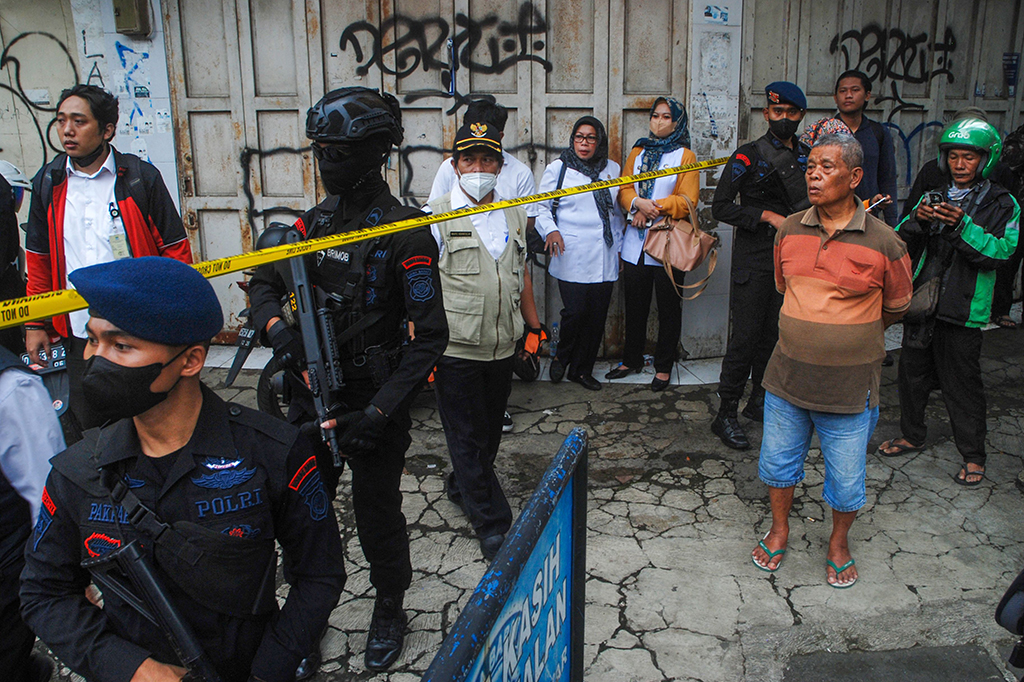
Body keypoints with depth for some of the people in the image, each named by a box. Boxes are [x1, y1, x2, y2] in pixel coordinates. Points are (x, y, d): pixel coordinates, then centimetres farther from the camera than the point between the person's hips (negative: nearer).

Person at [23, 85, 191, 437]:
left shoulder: (141, 178, -2)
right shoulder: (48, 183, 8)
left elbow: (175, 250, -1)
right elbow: (39, 260, 15)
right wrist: (35, 323, 11)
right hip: (78, 332, 3)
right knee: (87, 425, 11)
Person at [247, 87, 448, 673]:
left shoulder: (405, 236, -14)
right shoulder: (314, 222, 6)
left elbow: (431, 336, -16)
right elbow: (264, 284, 12)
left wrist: (381, 410, -22)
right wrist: (277, 326, -11)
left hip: (373, 405, -5)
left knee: (378, 516, 12)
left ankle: (390, 612, 38)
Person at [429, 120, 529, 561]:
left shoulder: (515, 216, 10)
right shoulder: (436, 217, -5)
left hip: (502, 346, 5)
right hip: (454, 348, -5)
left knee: (490, 431, 17)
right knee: (467, 437, 3)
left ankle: (462, 487, 42)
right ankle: (491, 524, 13)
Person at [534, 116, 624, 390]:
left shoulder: (612, 169, 15)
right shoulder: (558, 168, 4)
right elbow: (542, 206, 5)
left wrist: (619, 246, 19)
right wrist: (550, 230, -13)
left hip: (604, 256, 4)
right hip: (571, 256, -4)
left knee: (597, 315, 3)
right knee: (575, 311, -12)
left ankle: (581, 369, 19)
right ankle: (561, 357, 17)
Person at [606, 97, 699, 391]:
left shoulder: (685, 156, 1)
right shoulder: (637, 152, 14)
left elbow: (687, 201, -7)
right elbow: (624, 190, 7)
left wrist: (653, 207, -16)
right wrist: (638, 204, -13)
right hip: (636, 241, 4)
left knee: (668, 306, 4)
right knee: (635, 304, 12)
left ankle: (664, 366, 16)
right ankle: (631, 359, 27)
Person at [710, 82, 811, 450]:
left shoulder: (808, 156, 13)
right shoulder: (749, 155, -3)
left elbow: (810, 206, 21)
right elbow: (721, 207, -7)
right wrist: (768, 216, -14)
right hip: (754, 260, -5)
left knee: (776, 334, 10)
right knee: (746, 336, -6)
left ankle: (759, 401, 26)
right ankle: (726, 413, 3)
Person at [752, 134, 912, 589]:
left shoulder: (884, 243, -11)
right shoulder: (789, 231, 0)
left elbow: (896, 308, 5)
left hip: (849, 386, -3)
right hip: (787, 377, 3)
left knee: (846, 477, 11)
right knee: (778, 460, 17)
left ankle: (839, 543, 38)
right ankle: (779, 530, 42)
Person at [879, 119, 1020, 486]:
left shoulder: (1002, 204, 0)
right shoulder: (934, 197, 10)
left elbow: (1000, 251, -14)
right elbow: (900, 242, 4)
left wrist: (962, 226, -26)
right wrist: (917, 219, -16)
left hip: (962, 310, -4)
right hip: (920, 301, 4)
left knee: (962, 384, 1)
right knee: (913, 372, 15)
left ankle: (973, 456, 16)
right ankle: (912, 435, 35)